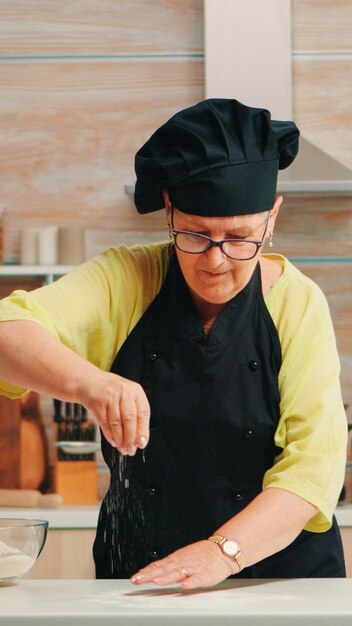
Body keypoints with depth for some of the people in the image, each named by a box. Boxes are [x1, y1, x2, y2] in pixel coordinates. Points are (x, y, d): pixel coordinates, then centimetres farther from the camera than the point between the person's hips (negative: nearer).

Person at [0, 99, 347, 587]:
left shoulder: (299, 304, -3)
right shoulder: (124, 281, -1)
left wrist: (222, 551, -26)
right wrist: (92, 384, -35)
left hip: (278, 570, 1)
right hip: (136, 574, -1)